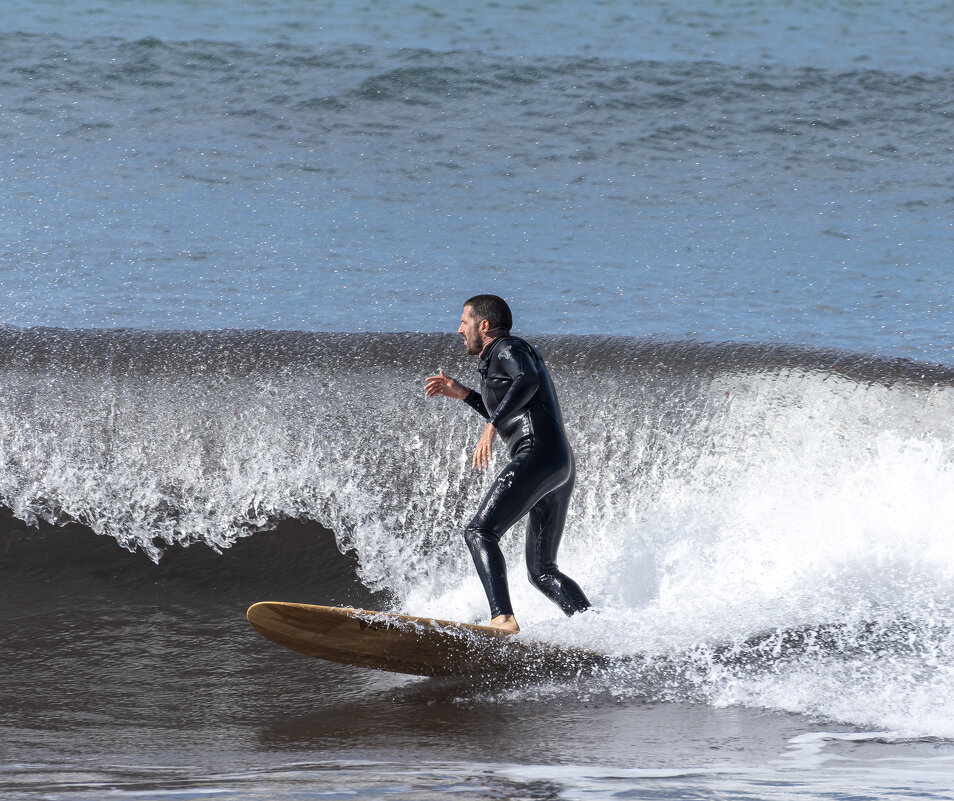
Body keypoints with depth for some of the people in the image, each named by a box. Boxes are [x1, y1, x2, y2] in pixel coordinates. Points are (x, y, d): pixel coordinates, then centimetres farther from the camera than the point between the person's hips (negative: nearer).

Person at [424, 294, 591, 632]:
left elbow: (527, 380, -20)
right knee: (542, 572, 8)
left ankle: (503, 617, -29)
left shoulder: (508, 348, 3)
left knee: (480, 532, -13)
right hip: (564, 466, 10)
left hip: (536, 454, -10)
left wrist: (492, 425, -25)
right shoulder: (507, 358, 32)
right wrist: (462, 394, 35)